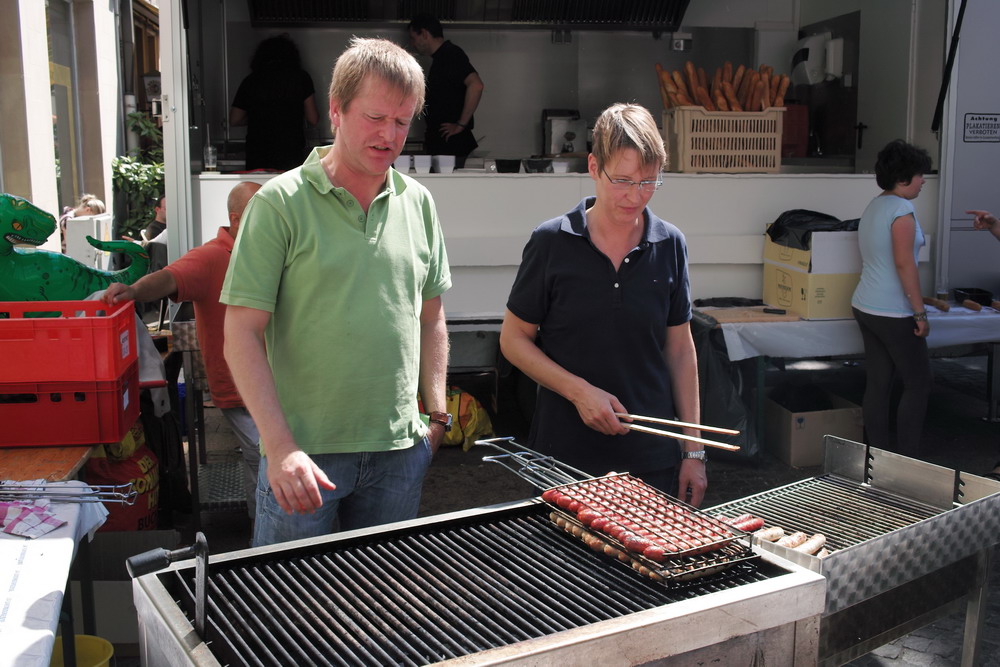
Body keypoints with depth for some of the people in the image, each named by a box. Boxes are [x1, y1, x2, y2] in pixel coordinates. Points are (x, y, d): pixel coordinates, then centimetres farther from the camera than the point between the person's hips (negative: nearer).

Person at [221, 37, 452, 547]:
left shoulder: (417, 201, 6)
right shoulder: (281, 202, -8)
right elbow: (242, 336, -11)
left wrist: (436, 415, 9)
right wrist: (280, 447, -18)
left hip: (400, 451, 4)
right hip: (303, 452, -4)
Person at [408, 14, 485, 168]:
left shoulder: (451, 55, -13)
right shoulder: (441, 58, 18)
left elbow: (476, 85, -27)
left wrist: (461, 125, -22)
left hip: (452, 144, -9)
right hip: (439, 143, 9)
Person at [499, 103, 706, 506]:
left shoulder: (669, 245, 1)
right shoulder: (552, 242, -7)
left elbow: (680, 349, 6)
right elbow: (514, 339, -1)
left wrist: (693, 450, 4)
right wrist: (579, 390, -15)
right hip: (566, 455, -2)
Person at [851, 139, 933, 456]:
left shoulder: (873, 207, 14)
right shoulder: (902, 209, -14)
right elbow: (904, 263, -21)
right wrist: (920, 313, -18)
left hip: (865, 308, 9)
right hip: (893, 312, -9)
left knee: (878, 385, 10)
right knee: (918, 384, 2)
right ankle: (907, 462, 5)